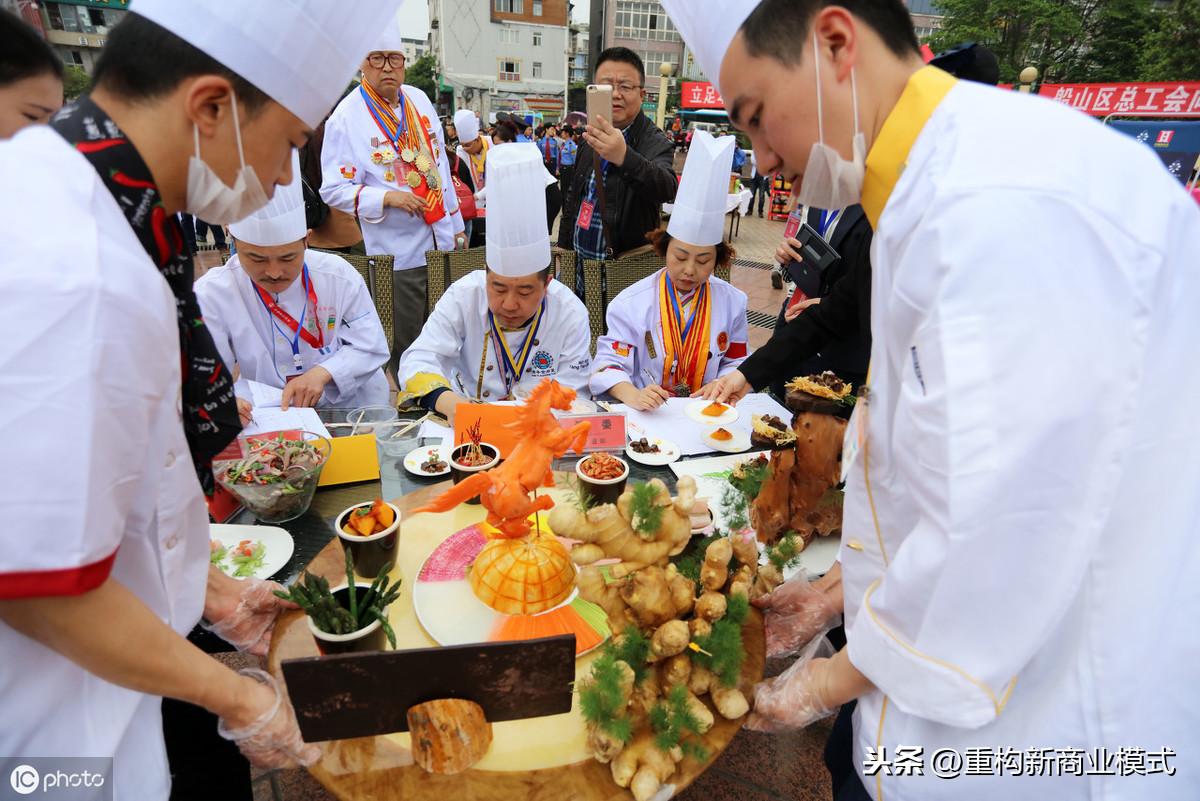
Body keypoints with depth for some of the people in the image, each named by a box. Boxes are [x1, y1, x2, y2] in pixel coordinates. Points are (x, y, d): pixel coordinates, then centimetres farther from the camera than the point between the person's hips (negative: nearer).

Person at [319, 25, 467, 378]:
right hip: (398, 254, -5)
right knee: (405, 345, 2)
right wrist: (386, 197, -24)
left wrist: (457, 225, 16)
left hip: (442, 242, 6)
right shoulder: (346, 118, -9)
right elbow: (333, 190, -9)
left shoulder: (419, 100, 9)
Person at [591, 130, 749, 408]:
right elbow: (609, 362, -8)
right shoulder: (632, 301, -5)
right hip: (644, 416, -3)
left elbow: (736, 362, 13)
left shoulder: (731, 301, 4)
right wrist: (632, 395, -28)